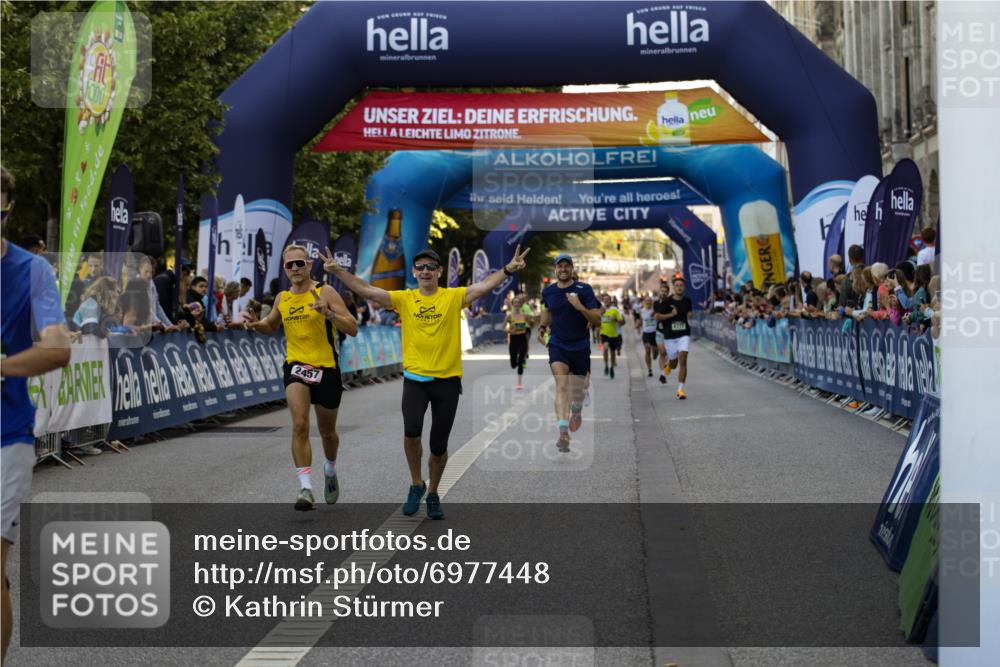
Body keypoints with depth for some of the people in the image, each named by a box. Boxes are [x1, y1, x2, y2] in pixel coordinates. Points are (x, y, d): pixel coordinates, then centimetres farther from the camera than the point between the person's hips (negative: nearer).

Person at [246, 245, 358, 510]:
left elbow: (352, 329, -15)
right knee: (300, 424, -20)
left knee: (327, 432, 15)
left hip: (326, 369, -2)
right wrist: (255, 324, 4)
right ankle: (306, 488, -22)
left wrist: (328, 312, -31)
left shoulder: (325, 292, -9)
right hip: (296, 367, 2)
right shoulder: (282, 298, 5)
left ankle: (330, 471, 45)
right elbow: (272, 325, 26)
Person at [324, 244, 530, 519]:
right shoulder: (404, 299, 2)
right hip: (415, 377, 0)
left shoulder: (454, 297, -1)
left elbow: (484, 286, -14)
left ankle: (432, 494, 32)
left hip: (447, 379, 0)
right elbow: (366, 290, -3)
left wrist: (508, 270, -30)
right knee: (411, 430, -22)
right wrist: (337, 270, -13)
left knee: (439, 445, 7)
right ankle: (416, 484, 3)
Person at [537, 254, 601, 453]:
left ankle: (576, 411, 50)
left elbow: (597, 321, -14)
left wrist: (580, 307, -28)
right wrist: (542, 326, 7)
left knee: (577, 390, 12)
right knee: (561, 386, -20)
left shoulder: (584, 289, -10)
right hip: (557, 345, 1)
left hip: (580, 346, 0)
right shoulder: (548, 291, 0)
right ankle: (563, 432, -30)